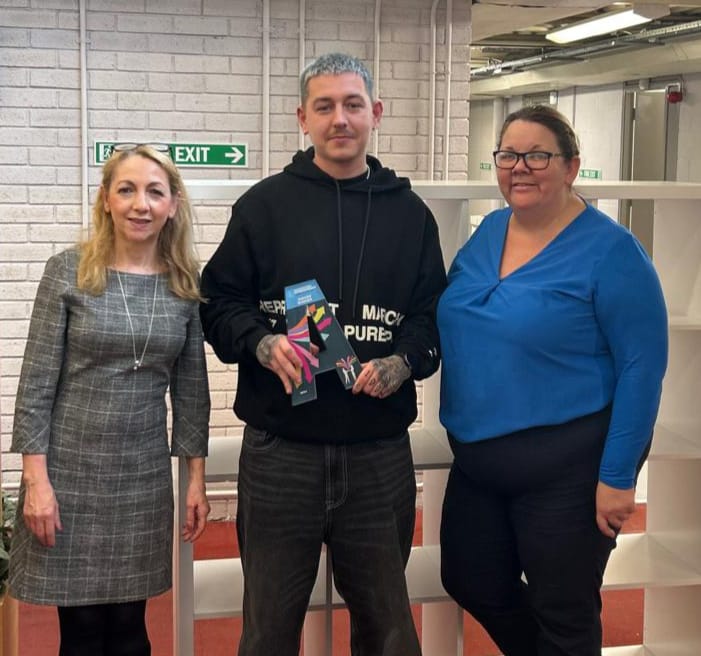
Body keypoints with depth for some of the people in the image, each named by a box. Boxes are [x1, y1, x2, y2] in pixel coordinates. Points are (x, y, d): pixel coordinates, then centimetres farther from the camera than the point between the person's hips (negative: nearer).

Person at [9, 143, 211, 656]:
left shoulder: (186, 284, 2)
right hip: (70, 470, -2)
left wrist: (197, 478, 6)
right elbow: (36, 383, -6)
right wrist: (36, 479, -11)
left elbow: (191, 388, 8)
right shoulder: (68, 271, -6)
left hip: (145, 477, 2)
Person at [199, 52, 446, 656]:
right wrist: (262, 343, -16)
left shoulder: (410, 213, 9)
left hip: (380, 453, 2)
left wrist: (401, 363, -10)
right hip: (280, 451, -1)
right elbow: (219, 301, 4)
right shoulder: (265, 205, 3)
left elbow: (433, 314, 10)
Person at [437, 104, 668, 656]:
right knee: (473, 584, 18)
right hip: (477, 458, 7)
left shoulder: (610, 250, -14)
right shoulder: (488, 232, 5)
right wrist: (463, 429, 8)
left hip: (566, 468, -6)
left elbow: (642, 367, -15)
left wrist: (617, 475, -17)